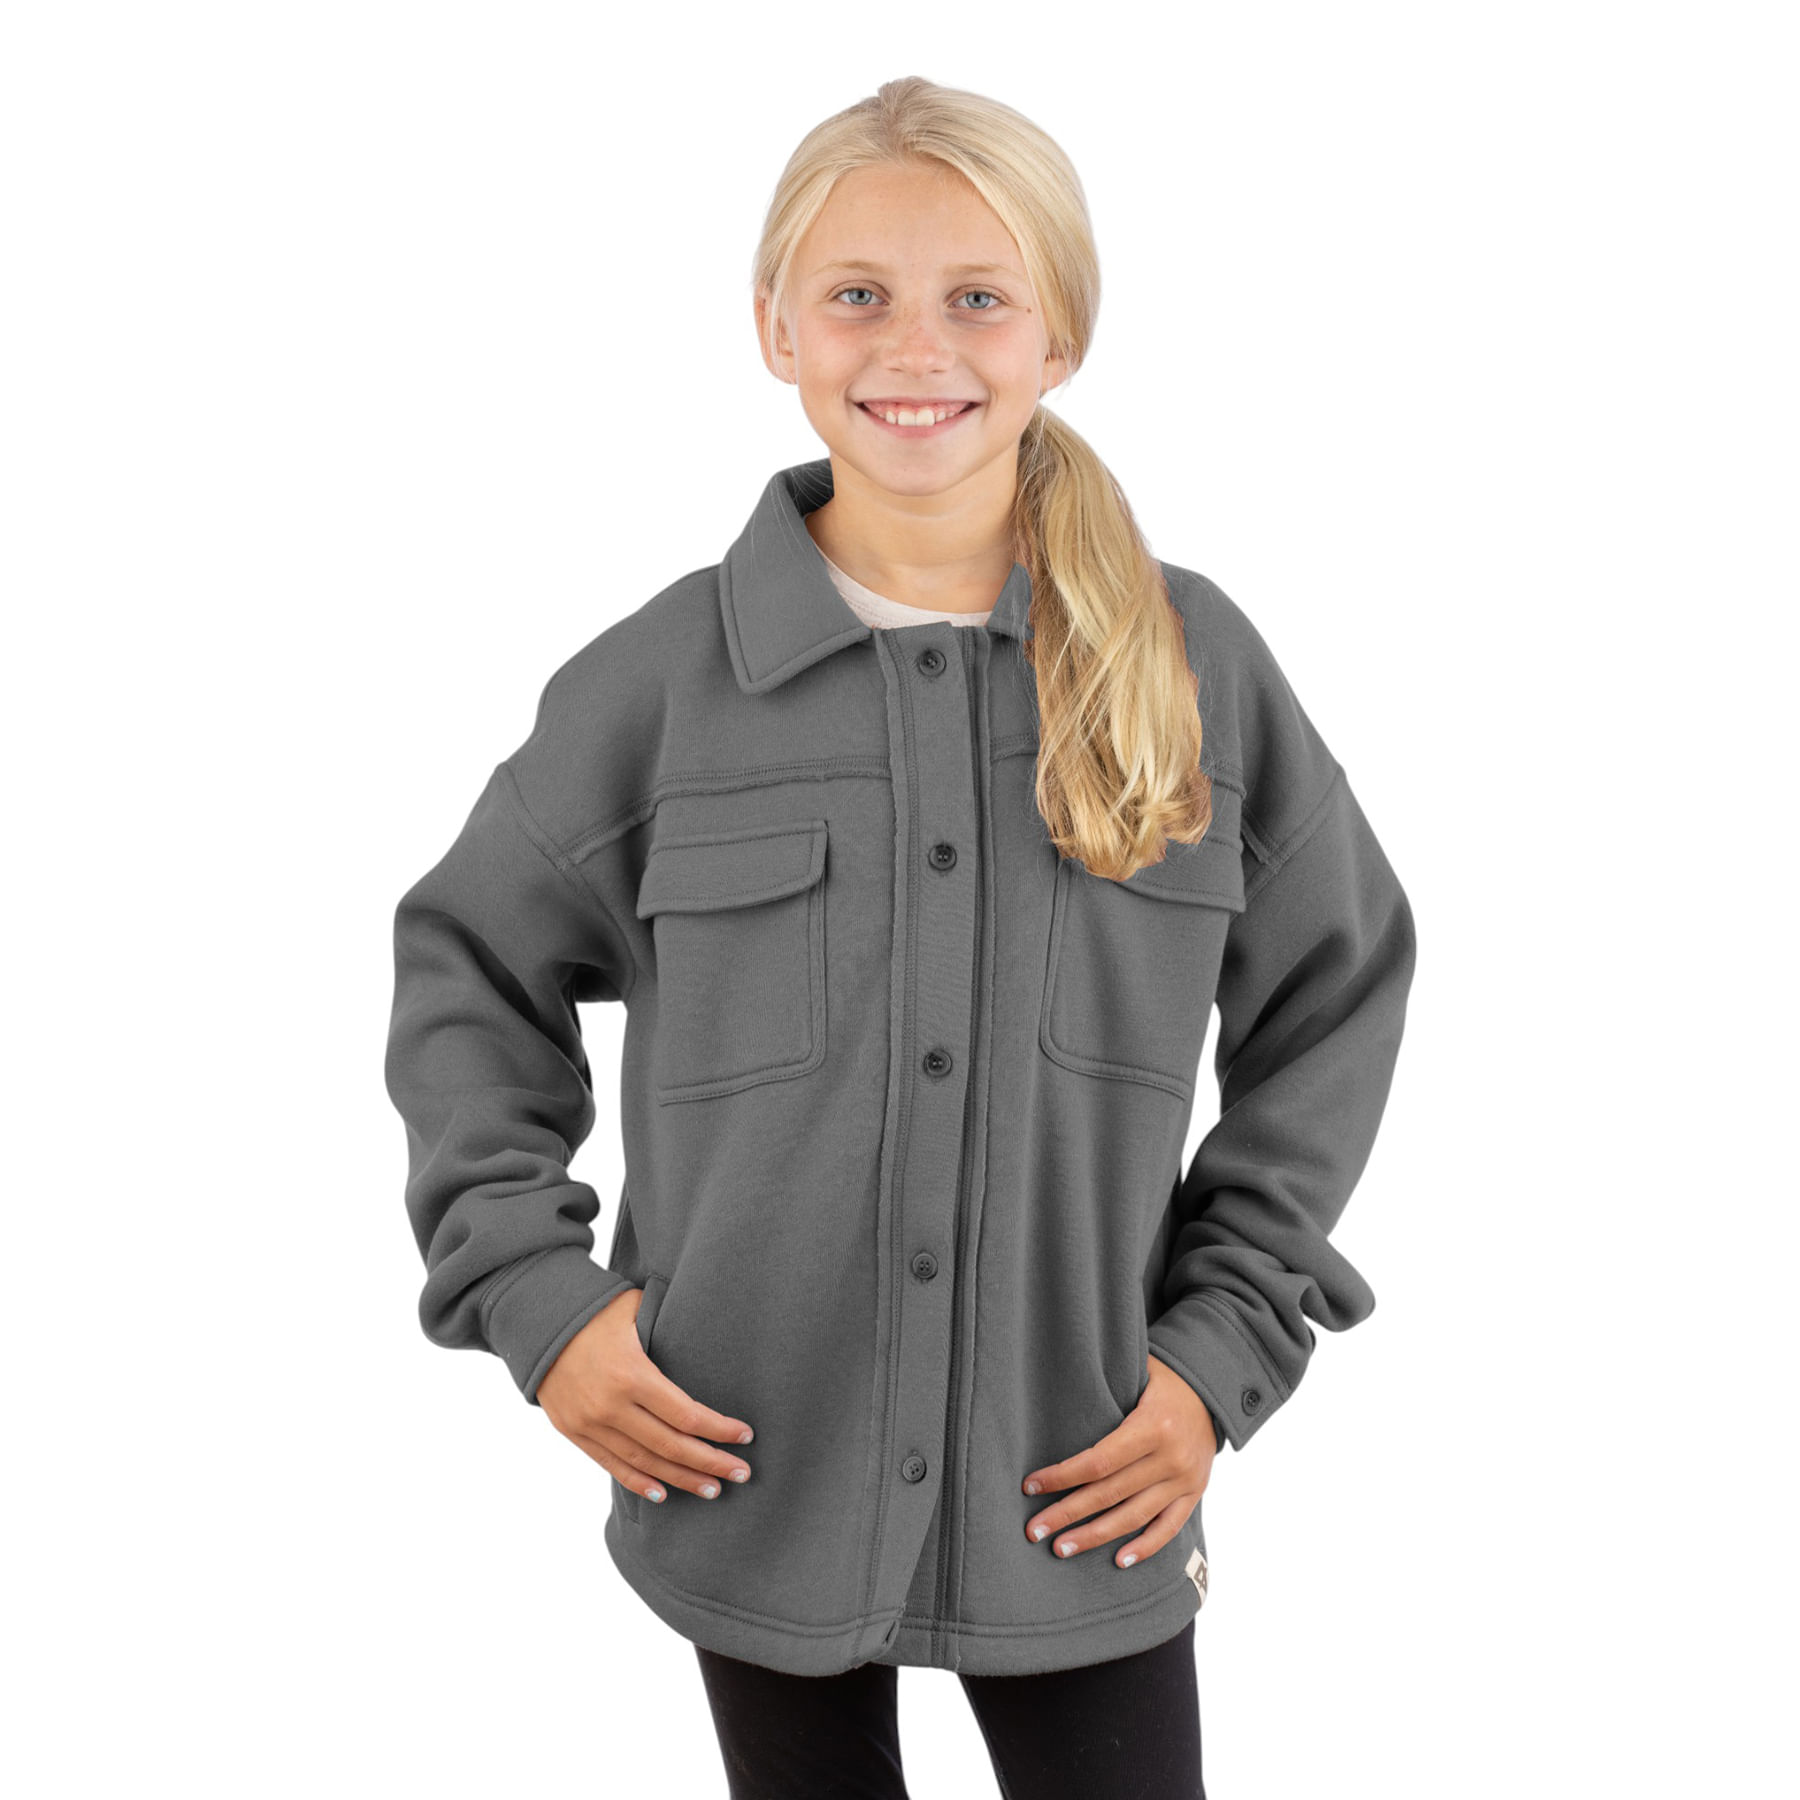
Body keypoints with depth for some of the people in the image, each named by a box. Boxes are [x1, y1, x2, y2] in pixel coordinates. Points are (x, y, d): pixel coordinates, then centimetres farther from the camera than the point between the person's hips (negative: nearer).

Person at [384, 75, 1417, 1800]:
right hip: (754, 1466, 0)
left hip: (1078, 1489, 0)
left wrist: (1226, 1345, -1)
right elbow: (467, 969, 6)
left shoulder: (1193, 662, -5)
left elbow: (1336, 992, 5)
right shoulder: (662, 674, -6)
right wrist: (533, 1292, -5)